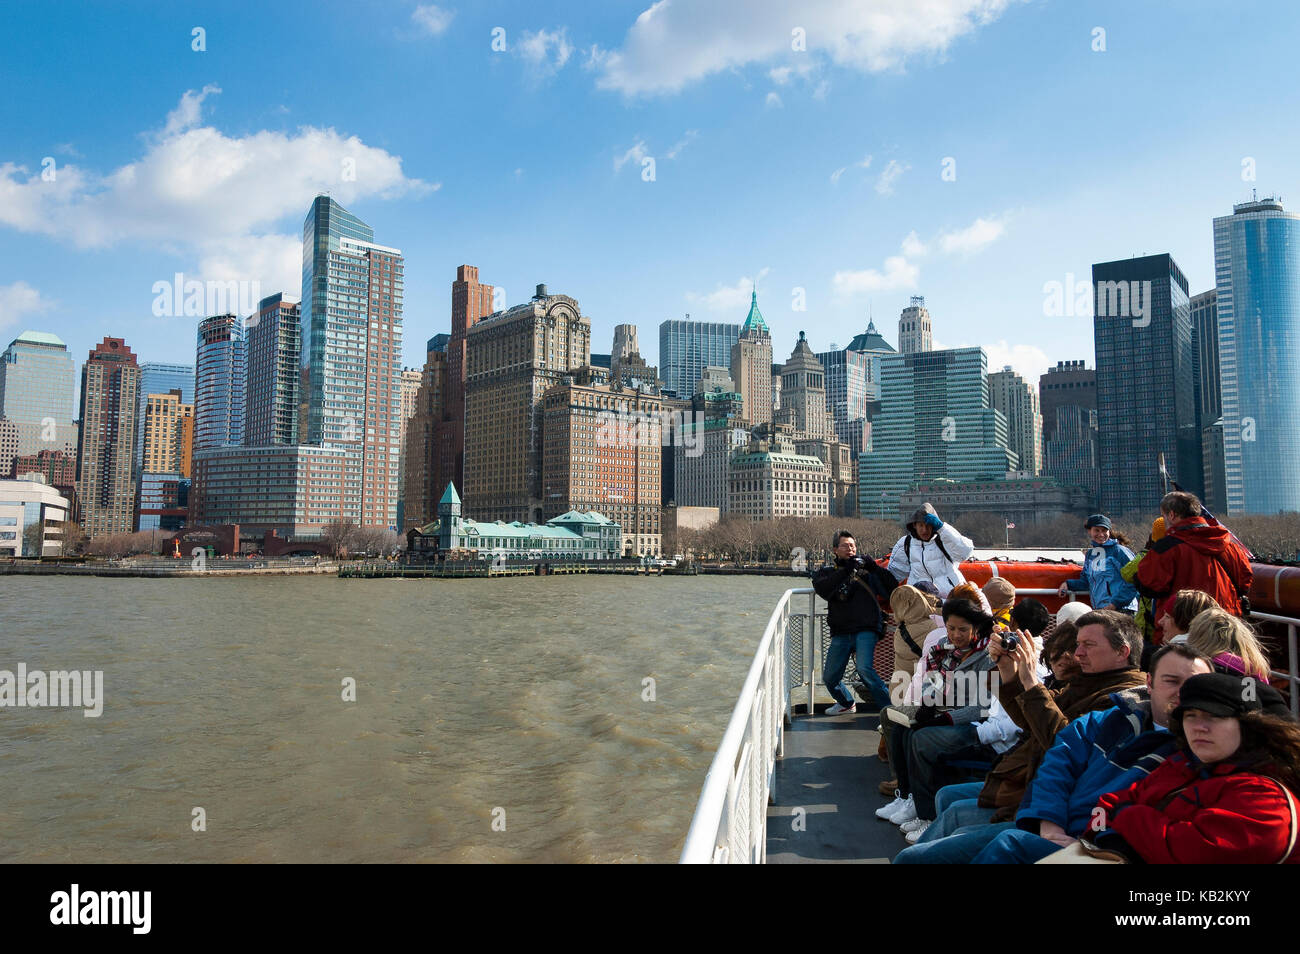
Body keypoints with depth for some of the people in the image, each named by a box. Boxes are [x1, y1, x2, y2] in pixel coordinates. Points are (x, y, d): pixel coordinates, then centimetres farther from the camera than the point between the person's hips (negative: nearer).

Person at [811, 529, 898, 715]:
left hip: (866, 629, -3)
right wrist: (845, 570, -18)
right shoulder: (827, 572, 11)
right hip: (841, 632, 3)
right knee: (830, 677, 9)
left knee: (865, 668, -24)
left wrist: (874, 567, -10)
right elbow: (822, 589, -11)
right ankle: (847, 703, 39)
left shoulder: (866, 569, 8)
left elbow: (892, 588, 1)